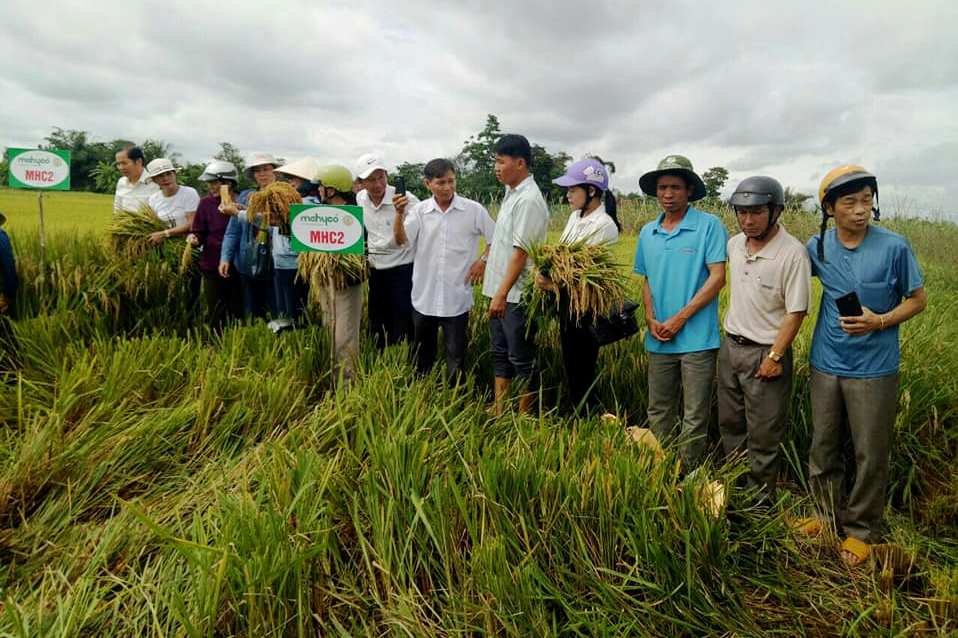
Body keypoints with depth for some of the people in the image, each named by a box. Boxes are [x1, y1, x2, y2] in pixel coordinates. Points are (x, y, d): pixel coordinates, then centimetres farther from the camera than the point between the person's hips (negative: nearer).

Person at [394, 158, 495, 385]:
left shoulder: (473, 210, -4)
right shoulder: (419, 211, -1)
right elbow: (402, 241, -12)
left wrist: (483, 260, -5)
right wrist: (399, 215, -26)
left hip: (457, 298, -2)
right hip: (424, 297, 2)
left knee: (456, 356, 5)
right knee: (422, 354, 18)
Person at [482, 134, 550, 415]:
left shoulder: (529, 200, -16)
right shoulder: (511, 193, 13)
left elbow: (521, 252, -21)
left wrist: (502, 294, -22)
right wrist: (496, 292, 18)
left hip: (516, 296, -10)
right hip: (500, 292, 10)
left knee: (522, 360, 2)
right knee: (500, 355, 16)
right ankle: (499, 415, 28)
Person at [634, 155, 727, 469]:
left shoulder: (709, 225, -6)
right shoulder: (647, 233, 10)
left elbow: (718, 277, -11)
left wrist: (680, 318, -14)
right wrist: (651, 318, 0)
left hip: (696, 338, -5)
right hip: (659, 339, 5)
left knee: (695, 417, 4)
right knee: (658, 413, 14)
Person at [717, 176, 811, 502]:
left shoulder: (793, 252, -18)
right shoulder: (734, 244, 3)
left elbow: (796, 312, -16)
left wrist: (775, 357, -17)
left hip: (766, 352, -7)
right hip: (730, 345, 7)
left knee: (763, 435, 5)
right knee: (729, 424, 18)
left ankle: (760, 498, 21)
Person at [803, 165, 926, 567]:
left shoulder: (894, 247, -11)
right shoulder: (818, 247, -1)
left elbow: (917, 300, -3)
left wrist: (880, 321, -18)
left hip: (874, 369, -3)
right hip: (826, 365, 4)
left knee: (870, 456, 7)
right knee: (823, 449, 14)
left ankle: (861, 531, 24)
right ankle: (829, 517, 33)